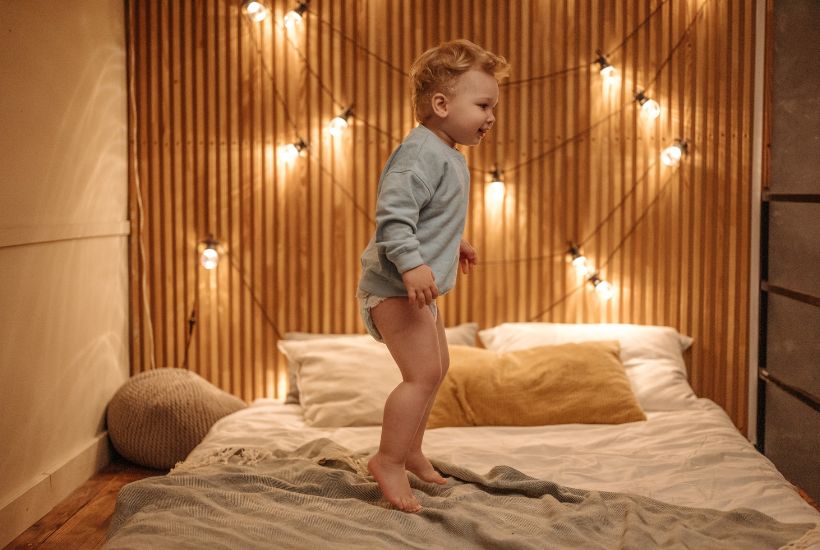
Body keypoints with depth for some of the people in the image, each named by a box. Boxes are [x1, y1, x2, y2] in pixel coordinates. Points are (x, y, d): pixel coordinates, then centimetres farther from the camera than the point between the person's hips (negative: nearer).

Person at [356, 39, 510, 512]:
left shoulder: (447, 155, 14)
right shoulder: (422, 153, -20)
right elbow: (392, 213, -29)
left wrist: (454, 244, 37)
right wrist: (412, 264, -38)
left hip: (419, 285, 11)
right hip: (396, 285, -11)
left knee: (437, 366, 20)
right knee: (424, 372, -15)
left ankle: (410, 451, 34)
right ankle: (389, 462, -4)